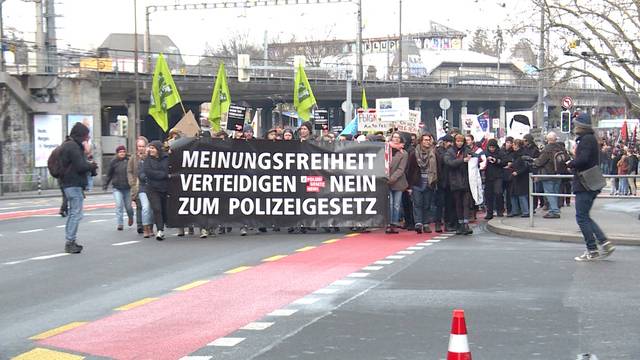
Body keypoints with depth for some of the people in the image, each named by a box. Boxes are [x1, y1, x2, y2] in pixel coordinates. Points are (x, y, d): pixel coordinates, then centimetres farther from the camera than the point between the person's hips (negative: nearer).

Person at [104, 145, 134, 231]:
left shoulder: (129, 161, -6)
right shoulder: (114, 162, 0)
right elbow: (109, 174, 7)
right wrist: (105, 185, 8)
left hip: (127, 187, 0)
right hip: (117, 188, 0)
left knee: (128, 206, 9)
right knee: (119, 205, -9)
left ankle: (130, 217, 41)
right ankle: (120, 224, -4)